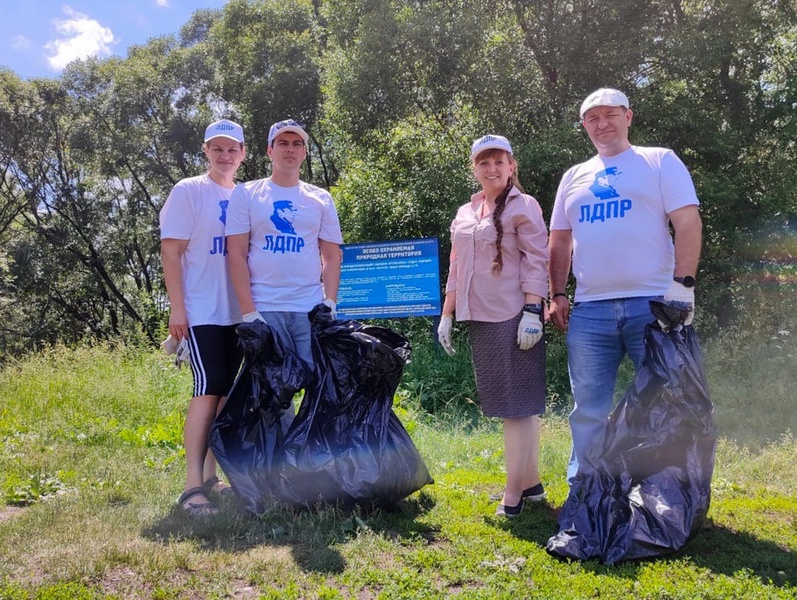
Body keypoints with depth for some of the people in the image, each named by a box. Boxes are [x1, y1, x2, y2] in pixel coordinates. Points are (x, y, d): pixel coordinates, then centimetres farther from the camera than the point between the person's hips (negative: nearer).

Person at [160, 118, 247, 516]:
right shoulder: (188, 192, -2)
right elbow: (171, 251, -7)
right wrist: (176, 307, -13)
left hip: (237, 312, 6)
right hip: (201, 312, -6)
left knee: (226, 393, 9)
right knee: (208, 390, -12)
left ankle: (210, 476, 19)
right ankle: (192, 486, -7)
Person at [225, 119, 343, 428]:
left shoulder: (320, 199, 12)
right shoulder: (246, 194, 6)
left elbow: (332, 256, 10)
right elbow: (237, 255, 1)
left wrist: (329, 304, -3)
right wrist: (249, 312, -8)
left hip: (312, 309, 2)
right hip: (264, 310, -1)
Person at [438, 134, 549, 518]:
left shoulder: (523, 207, -2)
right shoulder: (464, 214, 17)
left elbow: (537, 264, -10)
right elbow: (456, 270, 20)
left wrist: (532, 312, -18)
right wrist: (446, 314, 15)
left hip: (513, 317, -7)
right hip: (480, 318, 7)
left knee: (517, 403, -3)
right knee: (507, 402, 12)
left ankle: (513, 494, 2)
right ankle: (530, 481, 23)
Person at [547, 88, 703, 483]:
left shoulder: (660, 161, 6)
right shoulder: (574, 177, 18)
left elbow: (688, 223, -3)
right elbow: (560, 242, 19)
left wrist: (682, 284, -13)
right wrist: (558, 295, 9)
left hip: (653, 303, -3)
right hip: (588, 310, 4)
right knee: (588, 411, 8)